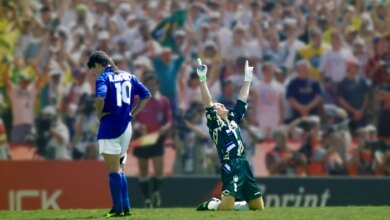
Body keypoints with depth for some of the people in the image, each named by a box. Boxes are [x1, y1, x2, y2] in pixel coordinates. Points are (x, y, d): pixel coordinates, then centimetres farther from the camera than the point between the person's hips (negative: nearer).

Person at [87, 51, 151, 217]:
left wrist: (99, 114, -10)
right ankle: (125, 207, 13)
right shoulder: (128, 76, 13)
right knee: (119, 168, 17)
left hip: (110, 127, -7)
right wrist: (131, 114, 12)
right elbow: (146, 95, 12)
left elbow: (100, 97, -26)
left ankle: (118, 208, -1)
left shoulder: (103, 78, -7)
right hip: (126, 127, 7)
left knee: (114, 170, -1)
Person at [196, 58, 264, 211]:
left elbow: (242, 100, 26)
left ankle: (234, 205, 25)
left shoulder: (233, 118, 21)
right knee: (226, 206, -20)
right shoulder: (214, 122, 3)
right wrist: (202, 79, -17)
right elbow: (207, 103, -9)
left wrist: (247, 79, 28)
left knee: (258, 207, 5)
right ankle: (212, 205, 11)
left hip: (244, 165, 7)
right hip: (230, 166, -7)